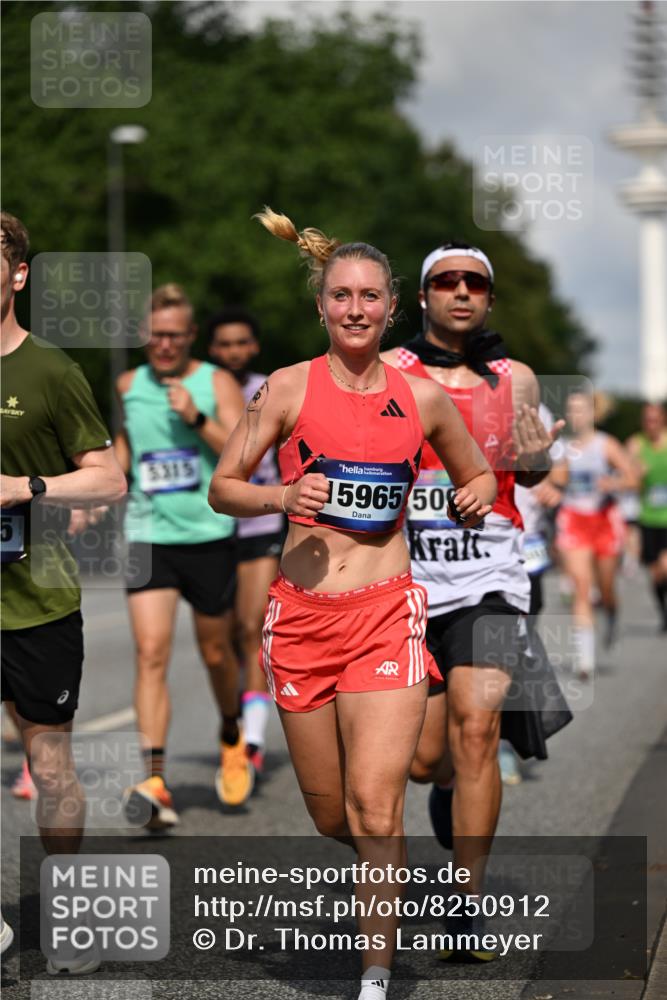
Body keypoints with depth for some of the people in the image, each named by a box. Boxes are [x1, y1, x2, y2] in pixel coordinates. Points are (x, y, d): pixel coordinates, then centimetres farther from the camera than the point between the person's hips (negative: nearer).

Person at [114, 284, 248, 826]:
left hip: (209, 535, -2)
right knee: (151, 653, -12)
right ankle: (155, 784, -16)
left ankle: (233, 739, 42)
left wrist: (198, 419, -21)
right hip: (148, 536, 2)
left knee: (215, 651, 12)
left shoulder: (218, 384, -2)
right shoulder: (129, 386, 8)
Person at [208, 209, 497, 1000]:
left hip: (386, 614, -1)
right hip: (302, 613, 1)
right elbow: (221, 488, 4)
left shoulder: (422, 398, 5)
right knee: (330, 815, 9)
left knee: (374, 804, -15)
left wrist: (478, 499, -2)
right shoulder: (288, 388, 1)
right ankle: (388, 876, 43)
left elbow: (477, 476, 21)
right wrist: (283, 497, -15)